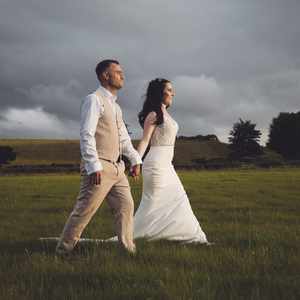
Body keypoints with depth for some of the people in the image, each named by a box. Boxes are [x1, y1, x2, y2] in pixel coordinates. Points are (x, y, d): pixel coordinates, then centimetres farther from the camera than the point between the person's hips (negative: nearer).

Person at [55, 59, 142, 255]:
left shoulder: (115, 106, 20)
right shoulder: (94, 100, -8)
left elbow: (123, 138, 24)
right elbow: (86, 135, -17)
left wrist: (135, 160, 13)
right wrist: (94, 166, -23)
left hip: (117, 168, 9)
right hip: (98, 168, -9)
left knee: (126, 206, 5)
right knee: (84, 210, -5)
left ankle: (128, 249, 12)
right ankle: (63, 250, 6)